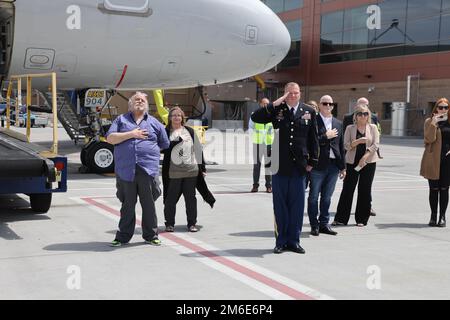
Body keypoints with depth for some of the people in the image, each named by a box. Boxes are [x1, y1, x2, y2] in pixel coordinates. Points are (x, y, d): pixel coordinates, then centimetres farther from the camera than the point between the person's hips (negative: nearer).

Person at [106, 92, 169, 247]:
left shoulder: (155, 123, 15)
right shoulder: (121, 120, 13)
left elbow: (165, 145, 20)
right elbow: (110, 138, 0)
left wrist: (149, 151, 12)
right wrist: (131, 134, -7)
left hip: (148, 170, 1)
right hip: (125, 170, 0)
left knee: (149, 204, 4)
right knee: (127, 205, 6)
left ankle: (151, 235, 15)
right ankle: (123, 236, 15)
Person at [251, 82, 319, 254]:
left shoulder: (309, 112, 5)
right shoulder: (277, 110, 3)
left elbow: (313, 138, 8)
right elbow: (255, 117, -10)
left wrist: (312, 161, 4)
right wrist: (275, 104, -13)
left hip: (299, 165, 1)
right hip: (280, 166, -1)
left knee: (297, 204, 7)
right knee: (280, 205, 6)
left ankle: (294, 240, 18)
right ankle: (281, 241, 15)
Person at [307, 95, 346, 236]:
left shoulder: (338, 124, 14)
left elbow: (341, 146, 14)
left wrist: (342, 167, 12)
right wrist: (326, 137, -13)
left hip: (333, 165, 5)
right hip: (318, 165, -5)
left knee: (327, 197, 12)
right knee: (314, 196, 4)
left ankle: (324, 224, 21)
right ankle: (314, 225, 13)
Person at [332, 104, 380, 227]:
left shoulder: (373, 128, 5)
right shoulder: (350, 128, 4)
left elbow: (376, 144, -4)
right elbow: (346, 145, -4)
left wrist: (365, 157, -14)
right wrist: (358, 141, -19)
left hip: (369, 162, 0)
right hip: (352, 162, 0)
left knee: (365, 190, 2)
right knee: (348, 189, -1)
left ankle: (362, 219, 11)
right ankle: (341, 218, 5)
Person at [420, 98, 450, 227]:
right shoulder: (430, 121, 1)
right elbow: (429, 139, -12)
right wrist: (433, 124, -21)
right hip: (433, 160, -2)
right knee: (434, 189, 4)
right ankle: (433, 216, 15)